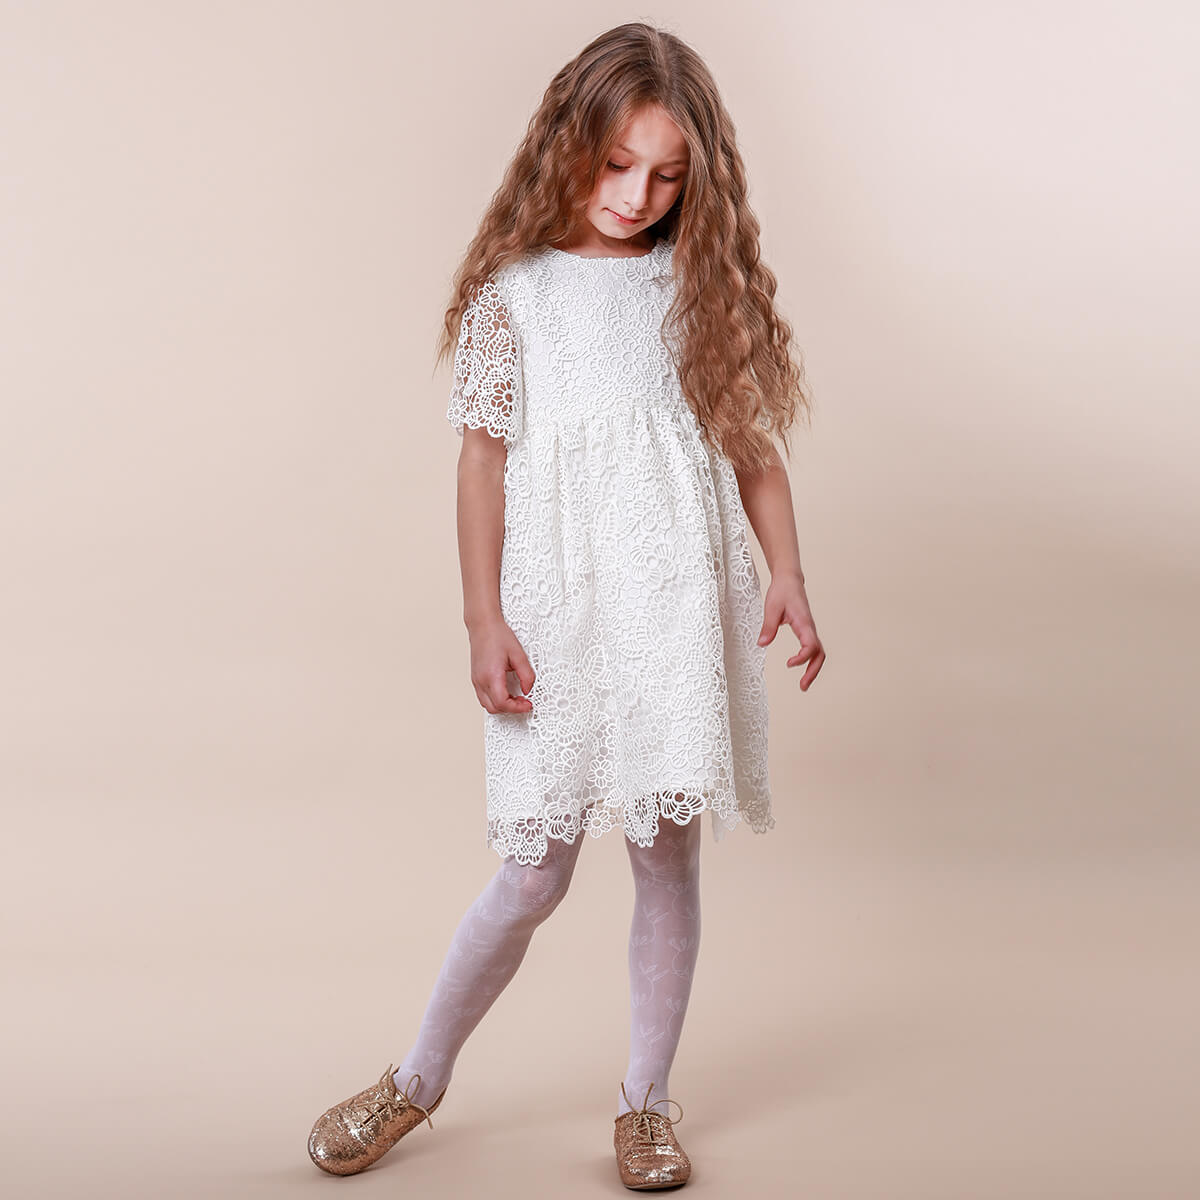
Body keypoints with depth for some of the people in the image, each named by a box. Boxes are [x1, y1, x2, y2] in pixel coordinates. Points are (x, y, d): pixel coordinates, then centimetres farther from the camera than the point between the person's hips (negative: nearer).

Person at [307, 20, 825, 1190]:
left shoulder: (702, 284, 6)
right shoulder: (517, 289, 0)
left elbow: (751, 444, 10)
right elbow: (485, 458, 0)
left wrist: (787, 576, -2)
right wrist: (484, 621, -6)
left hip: (682, 607, 2)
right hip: (560, 610, -2)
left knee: (668, 852, 7)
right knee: (534, 871, 2)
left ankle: (646, 1099, 25)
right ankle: (419, 1077, 26)